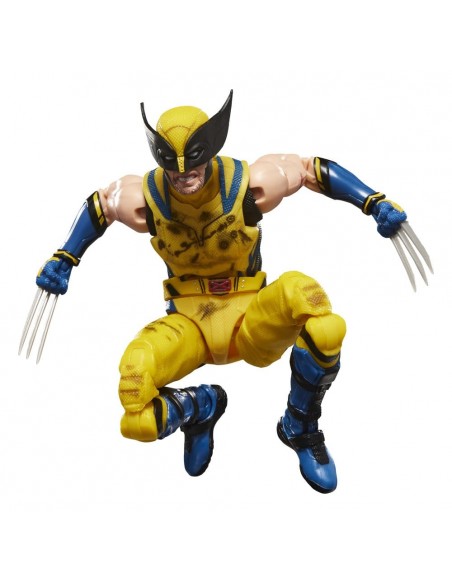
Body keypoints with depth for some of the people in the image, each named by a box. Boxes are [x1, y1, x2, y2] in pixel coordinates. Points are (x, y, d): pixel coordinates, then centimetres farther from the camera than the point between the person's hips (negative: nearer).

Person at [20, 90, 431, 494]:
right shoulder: (145, 198, -8)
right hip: (188, 324, 1)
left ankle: (301, 428, -12)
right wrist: (64, 260, 12)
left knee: (299, 289, -38)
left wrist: (376, 204, -7)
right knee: (137, 420, -28)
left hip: (251, 321, 0)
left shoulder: (249, 183, -13)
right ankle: (200, 407, 15)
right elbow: (100, 202, 14)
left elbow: (314, 168, 0)